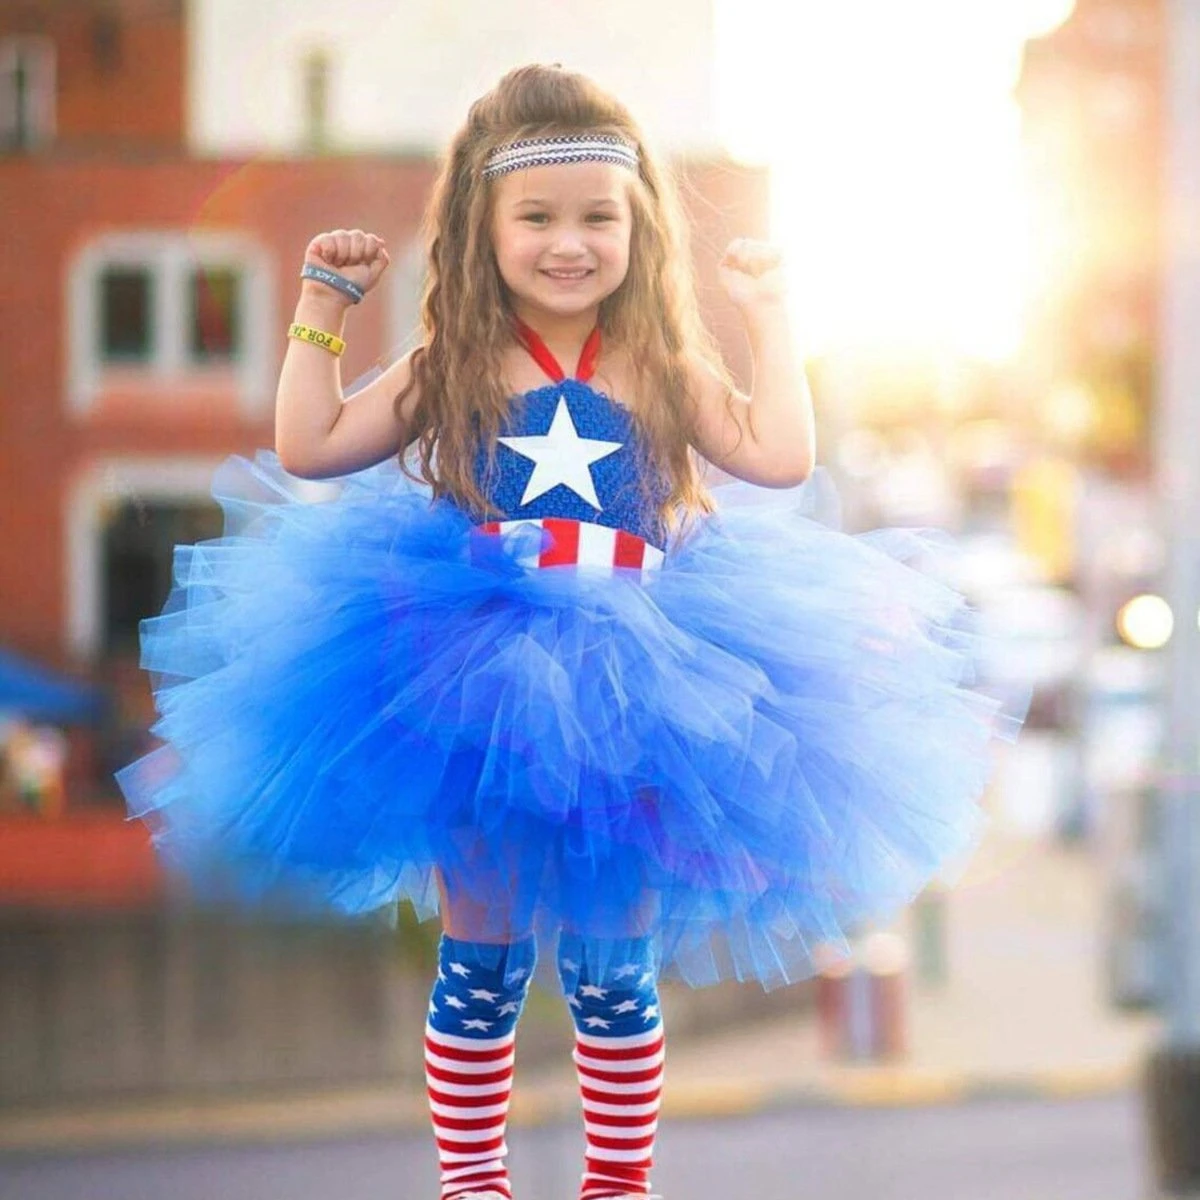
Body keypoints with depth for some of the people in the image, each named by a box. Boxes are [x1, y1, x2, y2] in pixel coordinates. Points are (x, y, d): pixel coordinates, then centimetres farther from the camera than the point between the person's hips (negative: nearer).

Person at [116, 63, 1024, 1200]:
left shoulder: (663, 368, 3)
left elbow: (779, 460, -8)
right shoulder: (453, 370, 4)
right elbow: (309, 448, 4)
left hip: (634, 702, 0)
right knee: (479, 968, 7)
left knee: (614, 973, 7)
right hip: (474, 696, 0)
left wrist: (768, 316, -3)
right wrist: (321, 311, 4)